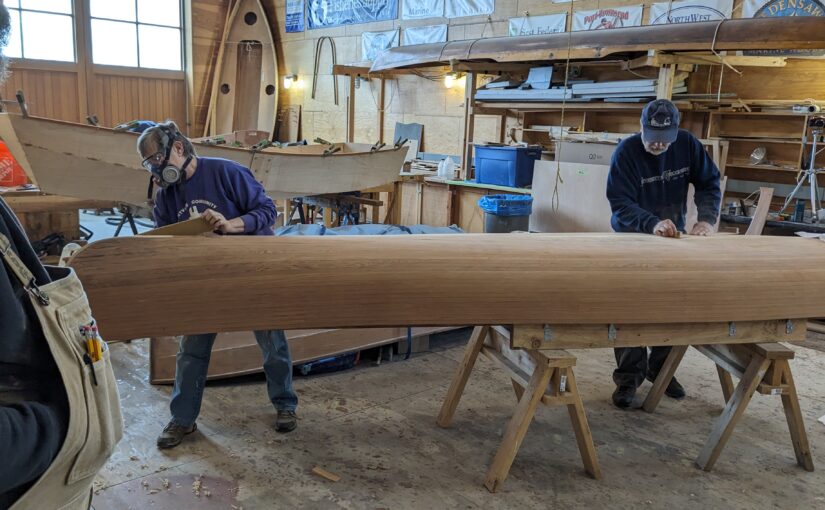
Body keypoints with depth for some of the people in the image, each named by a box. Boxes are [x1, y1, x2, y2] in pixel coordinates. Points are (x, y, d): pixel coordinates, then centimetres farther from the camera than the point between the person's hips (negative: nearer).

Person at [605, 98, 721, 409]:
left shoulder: (687, 144, -11)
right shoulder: (626, 152, -21)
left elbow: (709, 183, -5)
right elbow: (620, 204, -26)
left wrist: (706, 219, -24)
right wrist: (653, 223, -43)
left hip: (674, 236, 3)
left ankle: (661, 369, 24)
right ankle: (629, 377, 5)